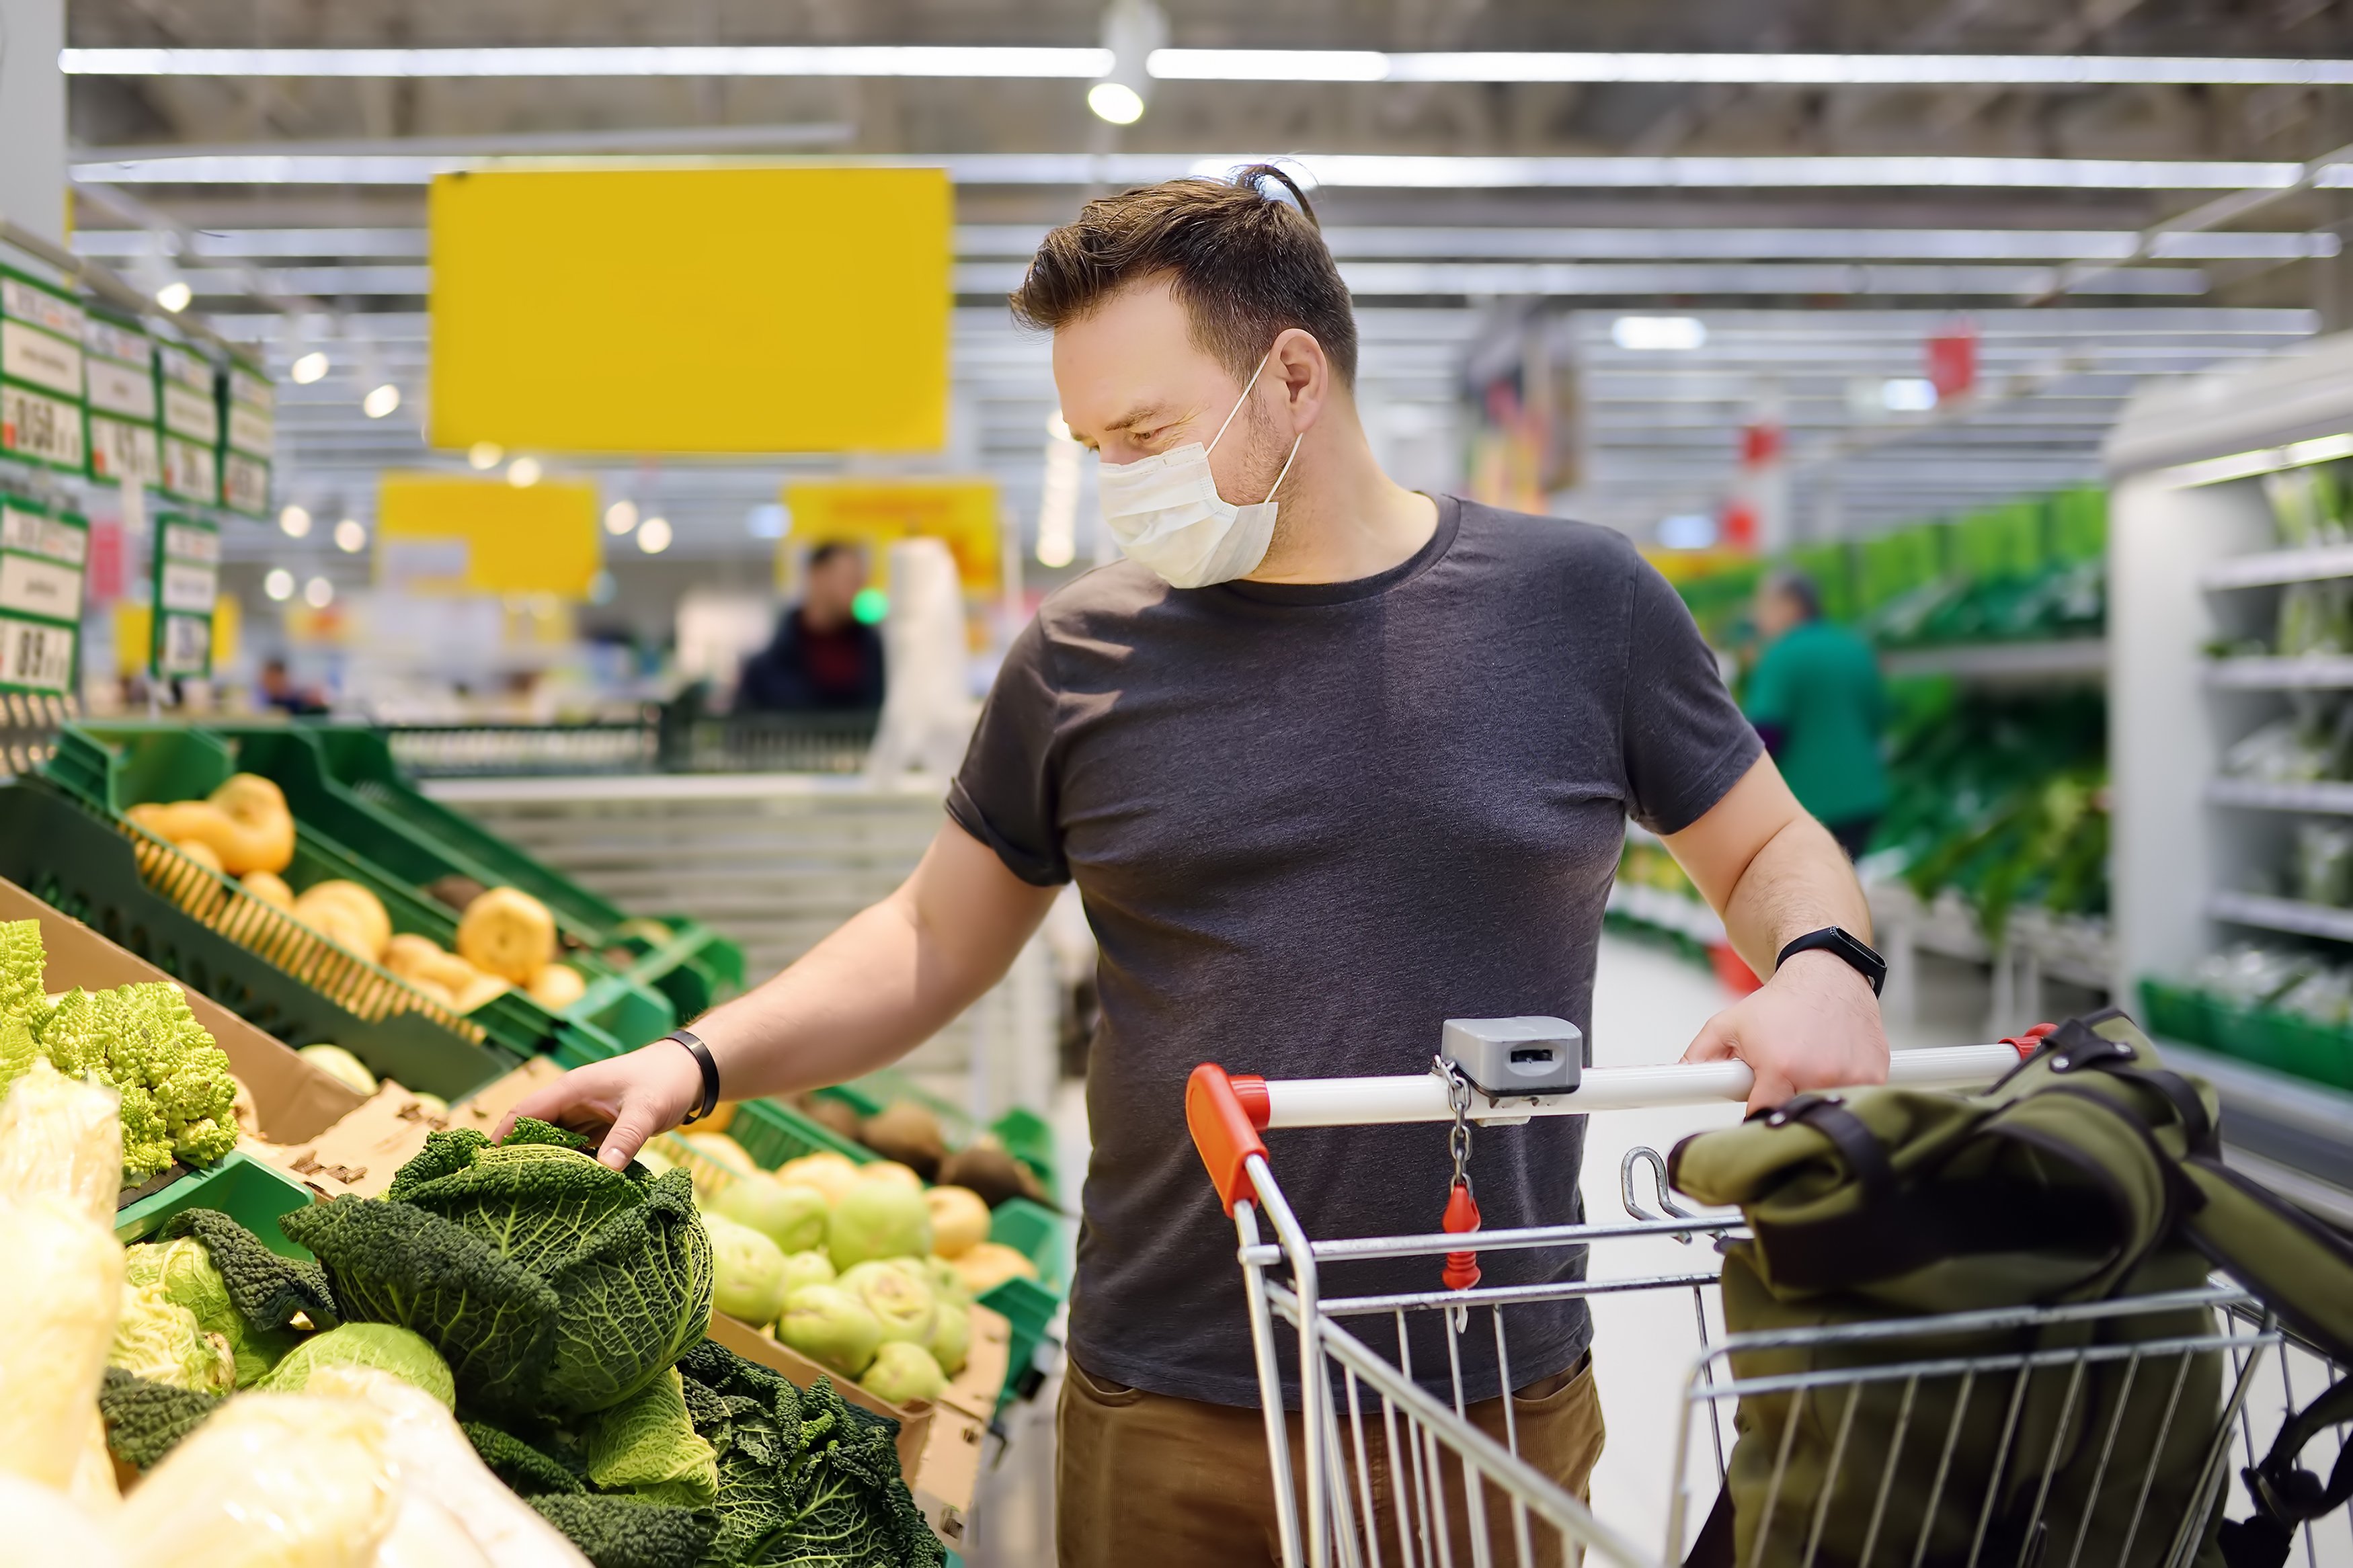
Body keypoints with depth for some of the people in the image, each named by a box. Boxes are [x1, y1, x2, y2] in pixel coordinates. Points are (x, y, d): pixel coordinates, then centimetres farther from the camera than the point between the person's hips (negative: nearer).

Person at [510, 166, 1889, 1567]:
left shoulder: (1576, 602, -2)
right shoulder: (1087, 655, 1)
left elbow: (1770, 849, 9)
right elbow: (936, 942, 9)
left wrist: (1820, 967, -12)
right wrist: (701, 1063, -3)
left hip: (1502, 1408, 0)